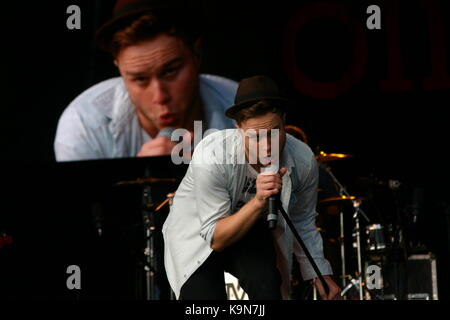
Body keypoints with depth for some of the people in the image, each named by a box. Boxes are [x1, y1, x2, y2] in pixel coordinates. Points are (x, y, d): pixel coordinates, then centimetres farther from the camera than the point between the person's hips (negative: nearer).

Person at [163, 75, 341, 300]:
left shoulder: (303, 161, -20)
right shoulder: (210, 157, -33)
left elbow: (302, 222, 3)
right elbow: (215, 239, -25)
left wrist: (321, 275, 0)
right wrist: (258, 202, -39)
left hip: (251, 230, 2)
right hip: (197, 234, -2)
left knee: (266, 286, -28)